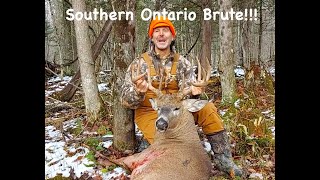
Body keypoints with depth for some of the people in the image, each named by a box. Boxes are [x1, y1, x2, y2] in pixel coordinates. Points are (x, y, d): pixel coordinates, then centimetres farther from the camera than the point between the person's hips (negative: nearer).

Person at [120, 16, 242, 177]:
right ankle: (149, 141, 3)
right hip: (150, 113, -3)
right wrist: (139, 92, -33)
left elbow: (189, 90, -4)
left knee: (207, 108, -19)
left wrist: (194, 91, -30)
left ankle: (222, 158, -7)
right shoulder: (139, 63, -3)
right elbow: (126, 99, -8)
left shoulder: (182, 63, 5)